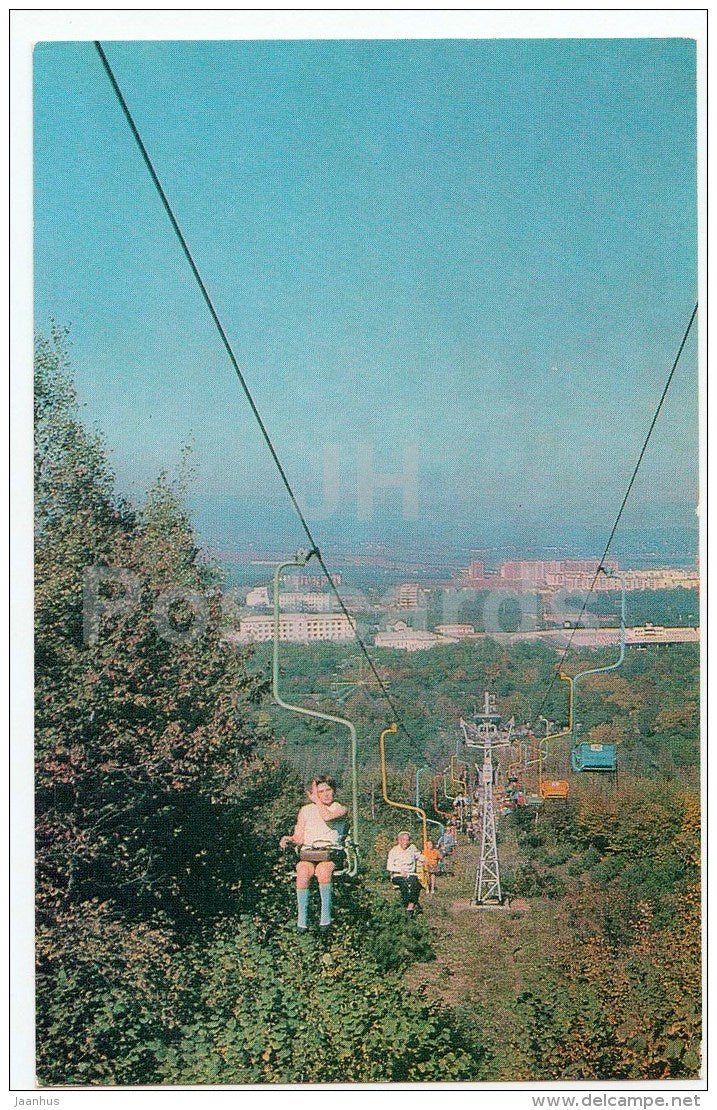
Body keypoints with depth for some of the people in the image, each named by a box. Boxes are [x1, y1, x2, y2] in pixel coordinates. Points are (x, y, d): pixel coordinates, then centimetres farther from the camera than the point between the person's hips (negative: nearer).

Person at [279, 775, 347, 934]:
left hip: (331, 854, -2)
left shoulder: (341, 809, 9)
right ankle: (301, 920, -31)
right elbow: (299, 838, 11)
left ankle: (326, 917, -30)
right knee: (303, 872, -32)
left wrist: (317, 801, -1)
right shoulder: (305, 810, 18)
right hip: (307, 853, 2)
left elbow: (328, 817, -15)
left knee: (323, 870, -36)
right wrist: (288, 839, -11)